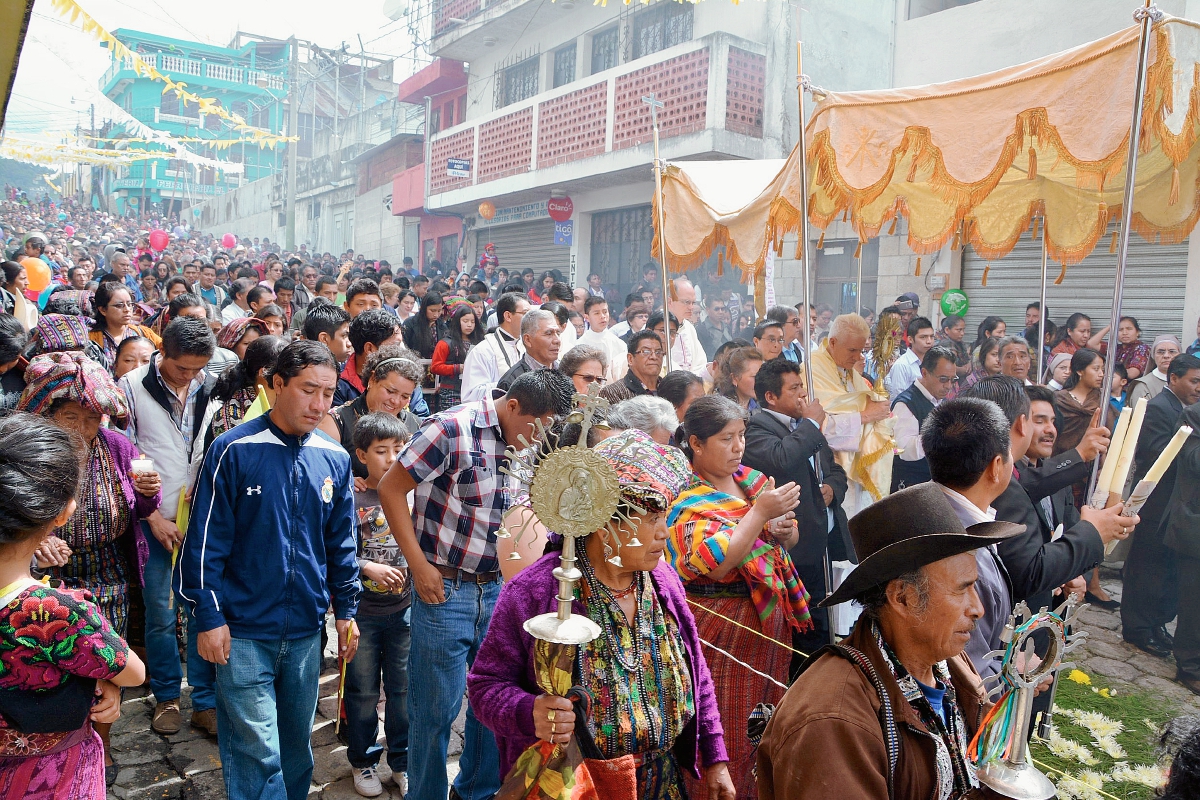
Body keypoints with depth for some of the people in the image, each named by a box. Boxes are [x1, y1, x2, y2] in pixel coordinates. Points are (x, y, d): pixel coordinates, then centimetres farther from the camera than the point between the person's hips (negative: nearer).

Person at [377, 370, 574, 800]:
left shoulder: (529, 441, 3)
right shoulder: (454, 429, -17)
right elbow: (390, 488, -13)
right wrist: (420, 566, -14)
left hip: (497, 588, 6)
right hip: (445, 588, -6)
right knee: (437, 708, 7)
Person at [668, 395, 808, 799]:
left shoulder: (752, 479, 6)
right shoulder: (690, 500, -14)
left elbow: (789, 541, 14)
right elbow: (716, 564, -27)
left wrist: (783, 531, -10)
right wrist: (760, 512, -25)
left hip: (771, 617, 7)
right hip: (723, 625, -7)